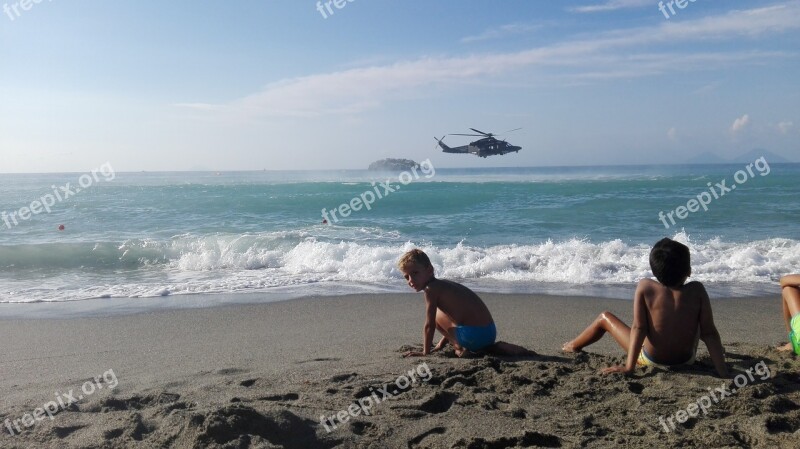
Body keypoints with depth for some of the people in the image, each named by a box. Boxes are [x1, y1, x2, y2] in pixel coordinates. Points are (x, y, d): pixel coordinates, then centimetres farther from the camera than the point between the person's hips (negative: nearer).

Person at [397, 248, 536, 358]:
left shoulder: (431, 289, -6)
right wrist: (440, 346, 33)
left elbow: (429, 325, -7)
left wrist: (426, 352, 3)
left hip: (474, 334, -8)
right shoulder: (444, 284, 21)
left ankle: (461, 348, 3)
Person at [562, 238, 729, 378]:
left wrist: (629, 366, -19)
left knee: (605, 317, 19)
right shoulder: (697, 290, -17)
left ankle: (574, 346, 44)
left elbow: (638, 327, -21)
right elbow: (709, 333, -16)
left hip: (650, 360, -2)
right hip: (686, 360, 2)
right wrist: (723, 372, -11)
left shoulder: (645, 287, -20)